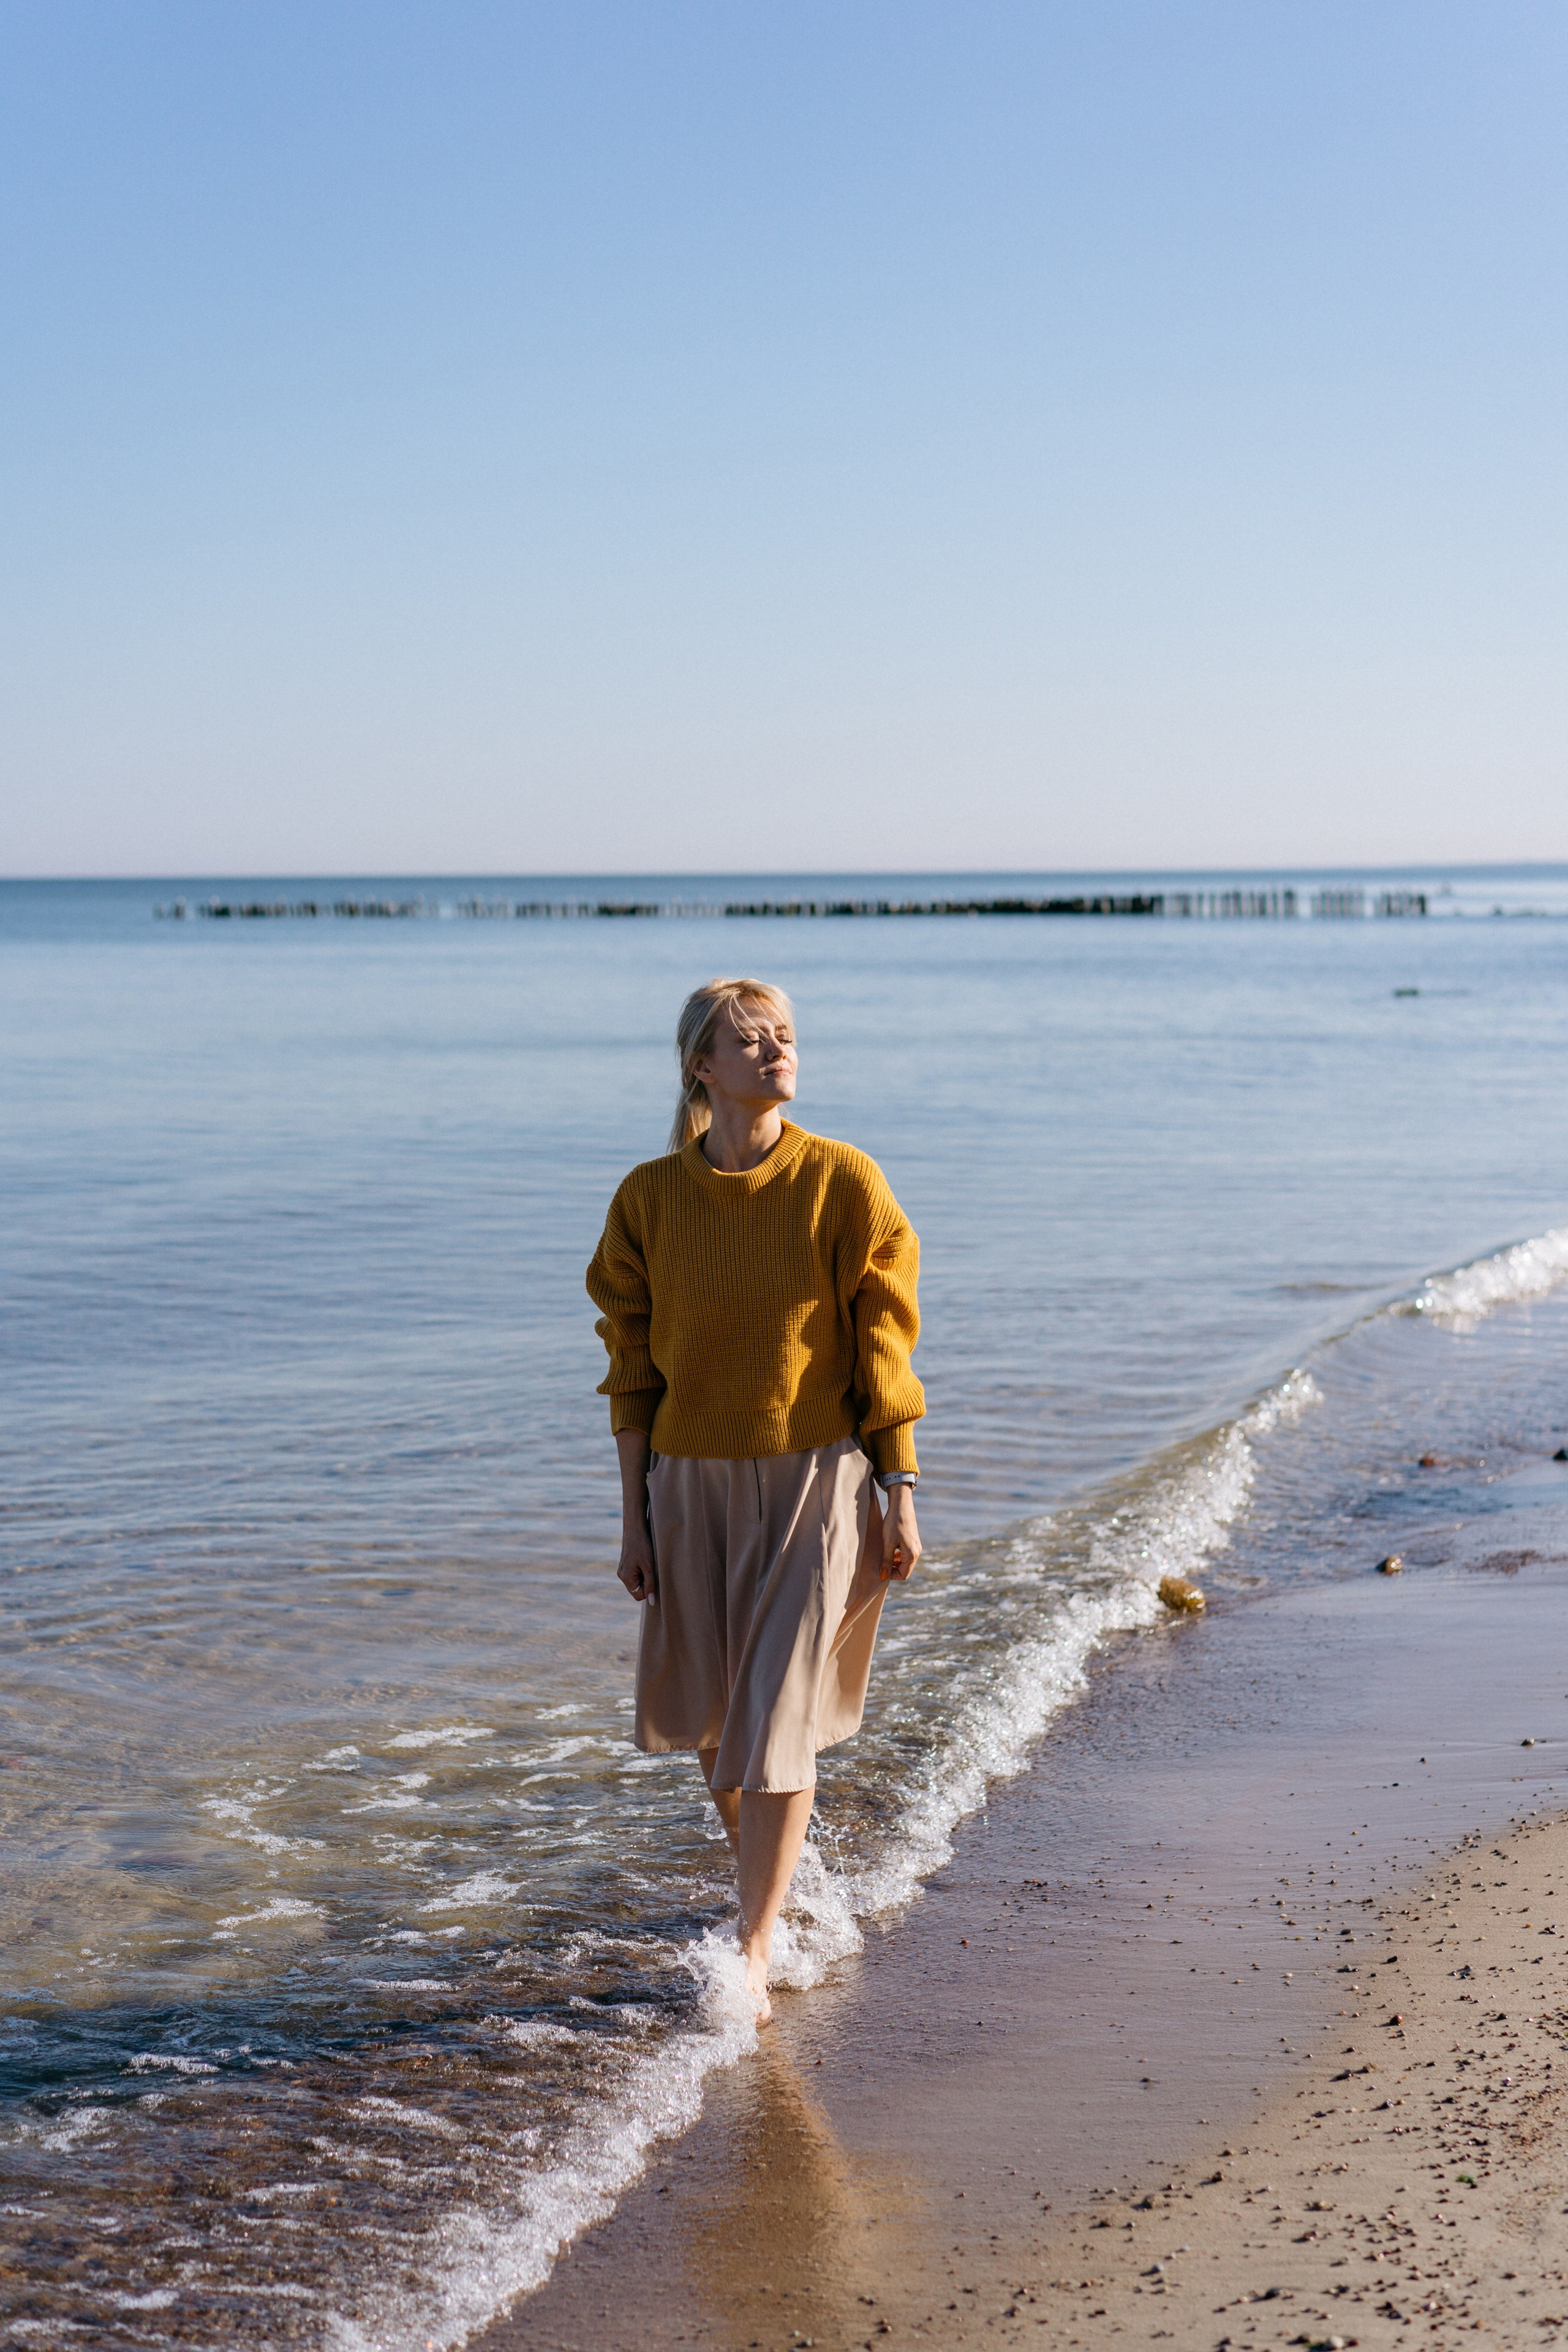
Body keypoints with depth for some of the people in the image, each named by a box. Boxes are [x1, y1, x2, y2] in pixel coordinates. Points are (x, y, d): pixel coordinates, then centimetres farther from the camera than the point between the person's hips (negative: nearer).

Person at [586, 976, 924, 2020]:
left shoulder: (845, 1183, -7)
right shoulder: (650, 1199, -2)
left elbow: (885, 1351, -4)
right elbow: (634, 1369, 3)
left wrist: (899, 1494, -6)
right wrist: (635, 1518, 2)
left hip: (818, 1479, -3)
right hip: (694, 1482, 3)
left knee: (778, 1715, -5)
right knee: (710, 1712, 14)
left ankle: (751, 1952, 6)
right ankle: (771, 1883, 40)